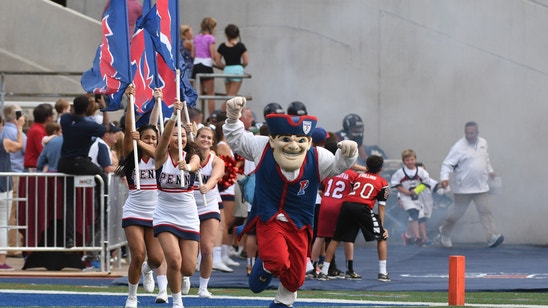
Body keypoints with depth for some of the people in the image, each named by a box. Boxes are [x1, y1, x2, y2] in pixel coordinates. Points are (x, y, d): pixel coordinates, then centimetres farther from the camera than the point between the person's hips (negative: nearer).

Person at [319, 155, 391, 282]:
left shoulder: (358, 176, 27)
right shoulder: (383, 183, 16)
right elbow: (381, 206, 13)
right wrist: (382, 226, 16)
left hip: (346, 205, 3)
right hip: (363, 207, -3)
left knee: (336, 238, 14)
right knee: (382, 237, 11)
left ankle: (324, 270, 13)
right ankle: (382, 273, 5)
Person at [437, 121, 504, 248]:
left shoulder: (483, 143, 7)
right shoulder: (459, 147, -11)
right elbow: (447, 164, -14)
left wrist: (490, 171, 19)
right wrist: (444, 178, -28)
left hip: (481, 186, 4)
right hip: (463, 188, -4)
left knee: (485, 210, -7)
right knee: (457, 211, 8)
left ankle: (493, 237, -12)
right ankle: (444, 232, 31)